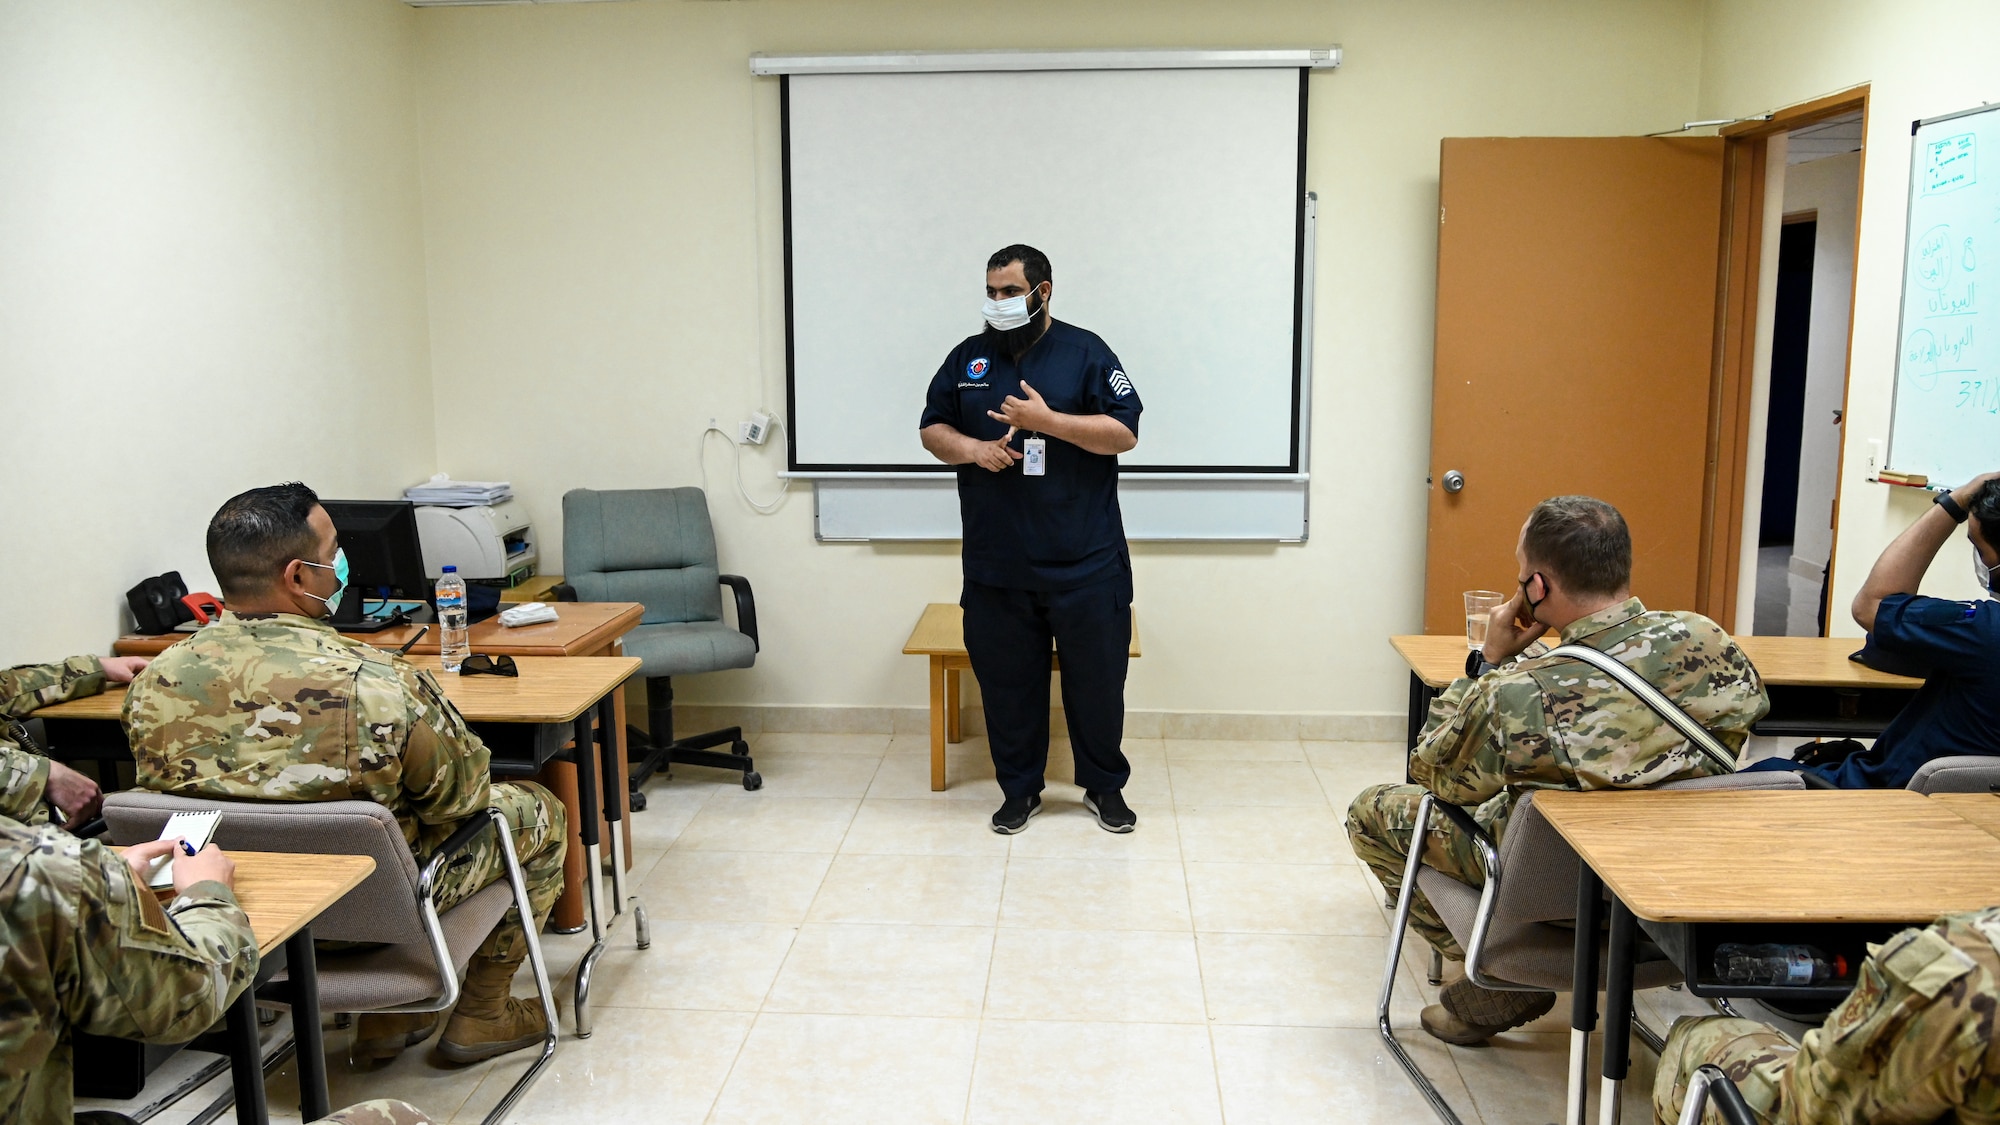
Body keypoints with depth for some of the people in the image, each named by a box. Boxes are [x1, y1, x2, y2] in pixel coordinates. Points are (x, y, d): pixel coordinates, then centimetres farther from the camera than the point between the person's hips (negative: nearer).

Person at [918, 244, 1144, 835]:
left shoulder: (1085, 353, -1)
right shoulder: (967, 358, 10)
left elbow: (1124, 432, -8)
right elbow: (933, 430, 12)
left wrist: (1046, 419, -19)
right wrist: (974, 449, -10)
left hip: (1084, 564, -3)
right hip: (996, 564, 3)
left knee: (1097, 678, 7)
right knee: (1007, 681, 11)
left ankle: (1105, 786, 25)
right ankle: (1019, 790, 27)